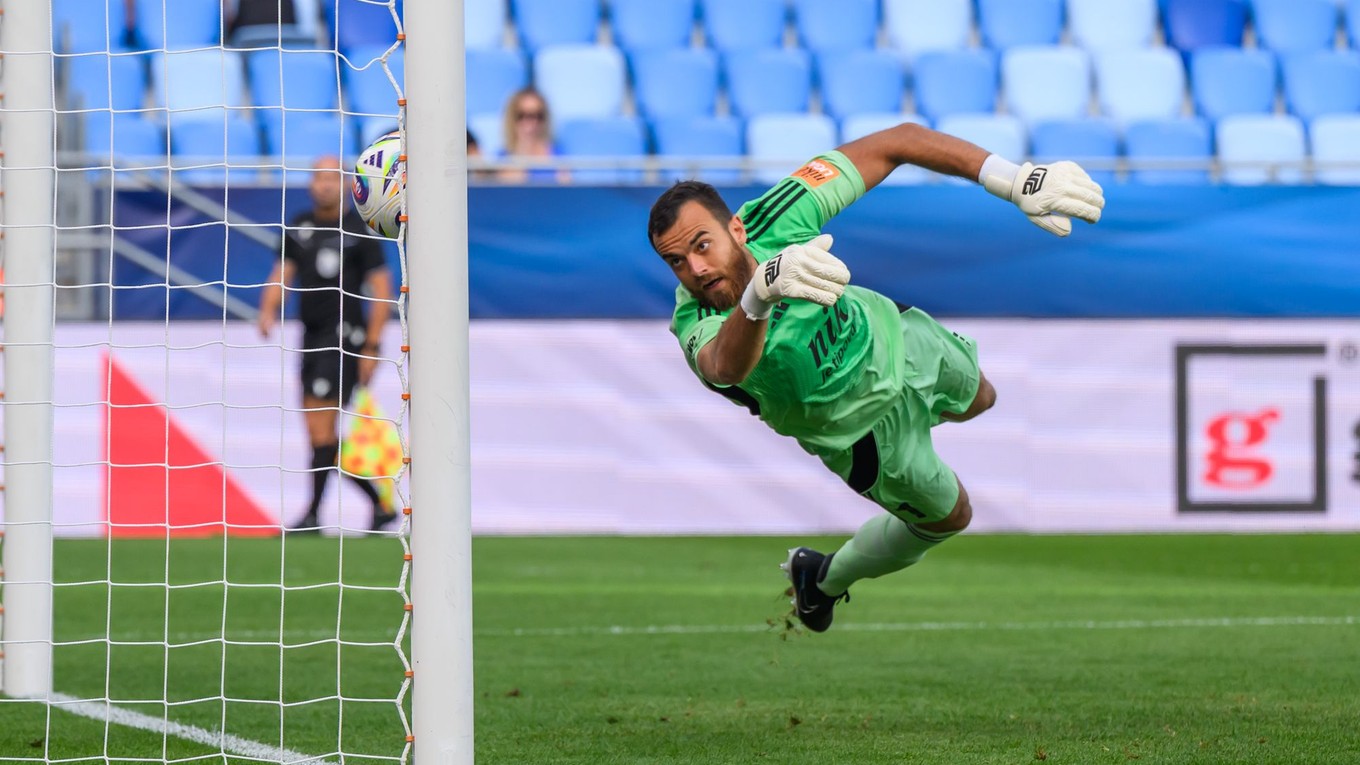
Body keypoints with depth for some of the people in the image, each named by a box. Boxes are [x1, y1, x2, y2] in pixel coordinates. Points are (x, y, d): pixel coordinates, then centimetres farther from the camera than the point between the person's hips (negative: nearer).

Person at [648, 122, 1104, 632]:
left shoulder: (773, 218, -34)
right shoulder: (697, 324, -40)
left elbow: (895, 145, -34)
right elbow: (726, 365, -66)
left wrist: (1016, 182, -46)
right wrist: (760, 294, -88)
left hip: (888, 335, 4)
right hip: (857, 426, -4)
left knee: (978, 400, 33)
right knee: (949, 517, 18)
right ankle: (822, 578, 41)